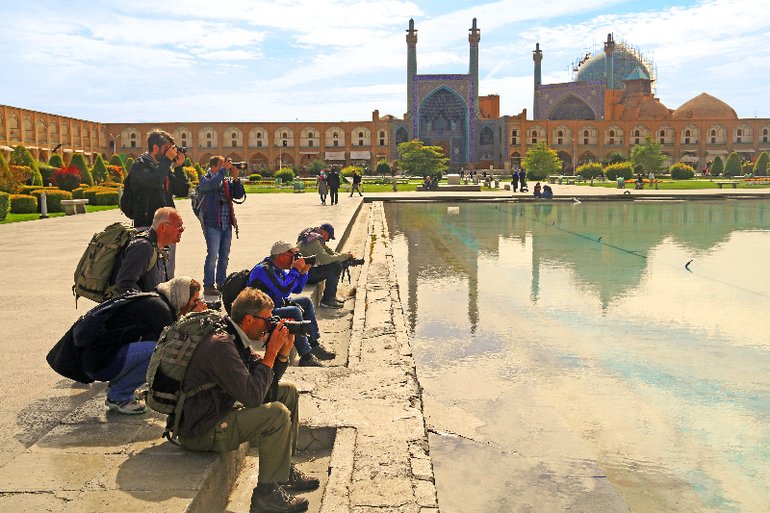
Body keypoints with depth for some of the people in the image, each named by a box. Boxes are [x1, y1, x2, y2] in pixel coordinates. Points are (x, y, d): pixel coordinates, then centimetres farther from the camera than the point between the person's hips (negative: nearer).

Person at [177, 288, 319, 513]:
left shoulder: (236, 339, 5)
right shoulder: (221, 345, -26)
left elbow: (267, 381, 11)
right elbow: (252, 396, -29)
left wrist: (283, 351, -5)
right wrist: (271, 353, -21)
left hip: (221, 410, 10)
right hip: (200, 431, -10)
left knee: (288, 392, 11)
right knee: (277, 414, -25)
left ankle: (284, 468, 18)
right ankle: (266, 494, -11)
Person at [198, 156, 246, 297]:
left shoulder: (227, 181, 13)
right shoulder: (205, 180, -2)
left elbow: (239, 195, 6)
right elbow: (212, 184, -24)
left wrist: (235, 178, -5)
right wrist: (224, 170, -18)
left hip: (227, 225, 6)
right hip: (212, 224, -6)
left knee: (224, 256, 11)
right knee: (212, 256, -8)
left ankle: (221, 283, 21)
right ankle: (208, 285, -1)